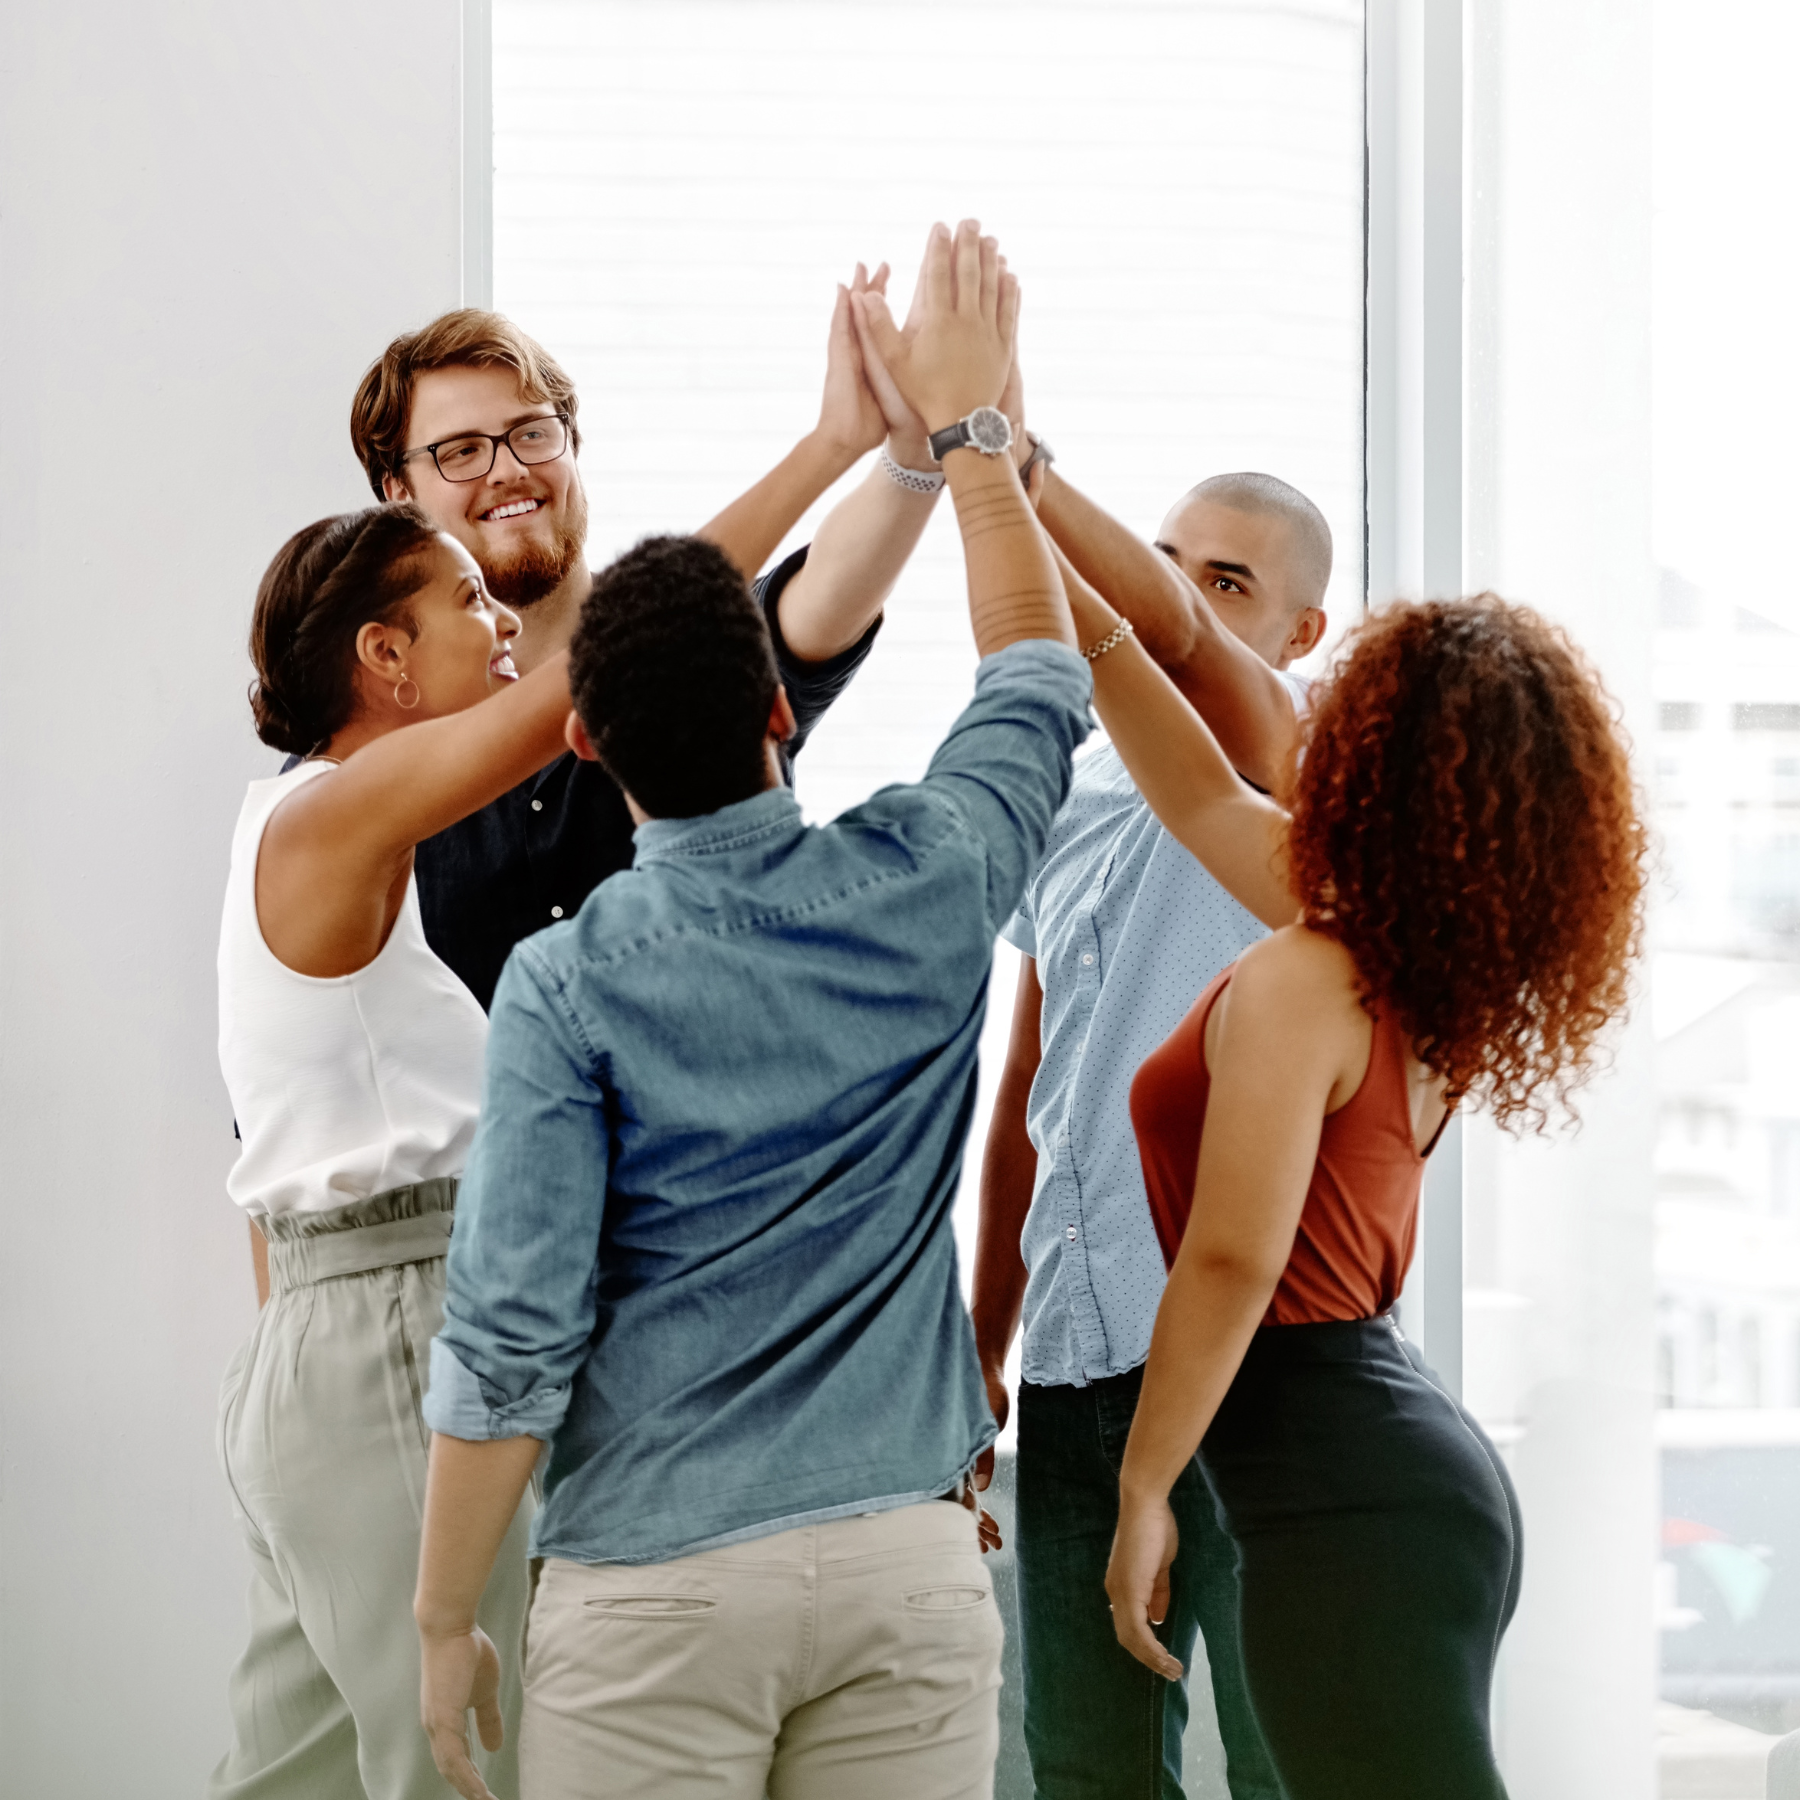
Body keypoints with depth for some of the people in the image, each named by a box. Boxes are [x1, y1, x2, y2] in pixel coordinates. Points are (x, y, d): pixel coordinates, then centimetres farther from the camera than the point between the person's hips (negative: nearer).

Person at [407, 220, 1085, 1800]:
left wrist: (445, 1620, 1)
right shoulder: (922, 893, -2)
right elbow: (1039, 678, 19)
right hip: (906, 1559, 3)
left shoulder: (568, 985, -9)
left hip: (656, 1586, -2)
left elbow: (509, 1344, -10)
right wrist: (971, 423, 29)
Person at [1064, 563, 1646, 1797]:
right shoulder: (1420, 961, 9)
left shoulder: (1303, 980, -16)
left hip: (1348, 1504, -9)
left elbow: (1233, 1260, -19)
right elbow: (1207, 799, 20)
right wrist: (1070, 596, 22)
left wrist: (1144, 1492, -10)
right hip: (1425, 1465, 9)